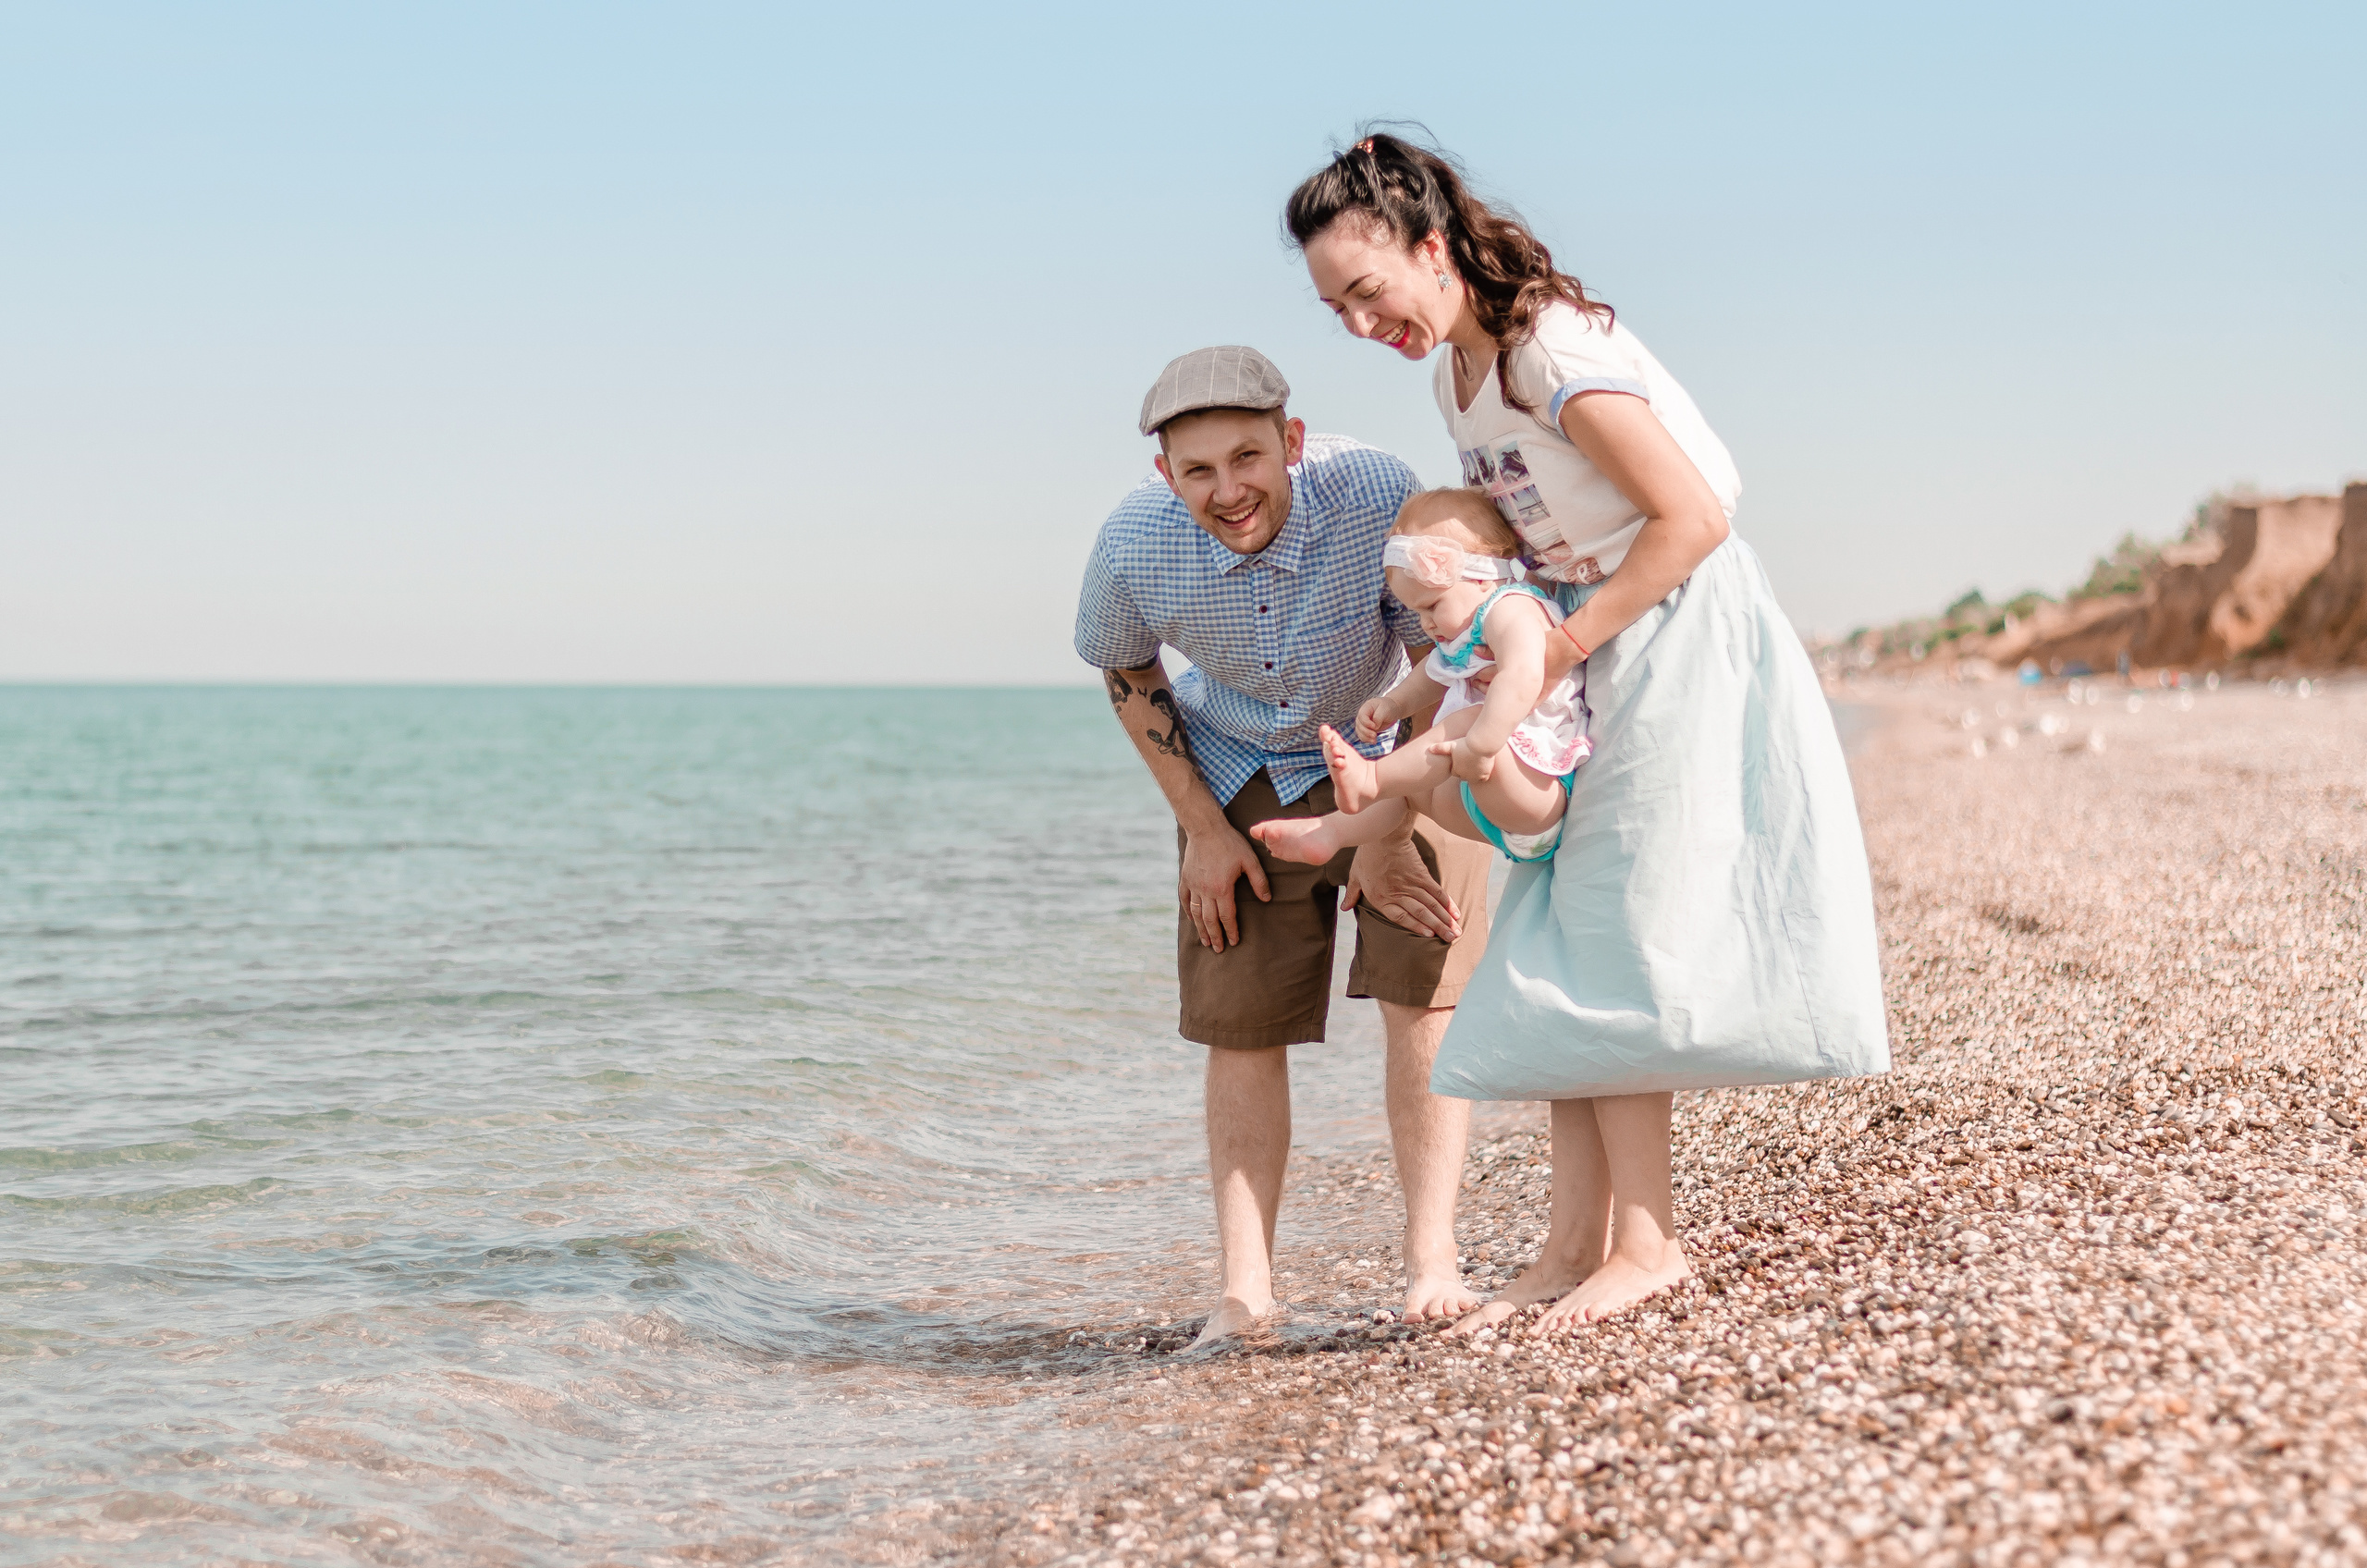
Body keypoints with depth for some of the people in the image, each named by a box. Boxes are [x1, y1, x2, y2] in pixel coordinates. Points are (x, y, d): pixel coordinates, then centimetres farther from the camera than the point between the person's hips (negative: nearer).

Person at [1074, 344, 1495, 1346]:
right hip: (1241, 773, 2)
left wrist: (1387, 832, -17)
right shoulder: (1134, 545, -25)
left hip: (1398, 751, -2)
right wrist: (1204, 829, -3)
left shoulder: (1380, 496, -33)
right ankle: (1244, 1287, 5)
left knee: (1423, 991, -14)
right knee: (1240, 1022, -1)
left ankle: (1430, 1260, -5)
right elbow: (1127, 673, -1)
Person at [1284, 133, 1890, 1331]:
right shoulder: (1455, 378, 7)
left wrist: (1562, 648, -19)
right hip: (1593, 652, 9)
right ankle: (1576, 1238, 8)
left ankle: (1647, 1240, -2)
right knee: (1560, 939, 5)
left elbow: (1693, 518, -23)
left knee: (1615, 935, -9)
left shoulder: (1557, 353, -22)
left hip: (1677, 637, -9)